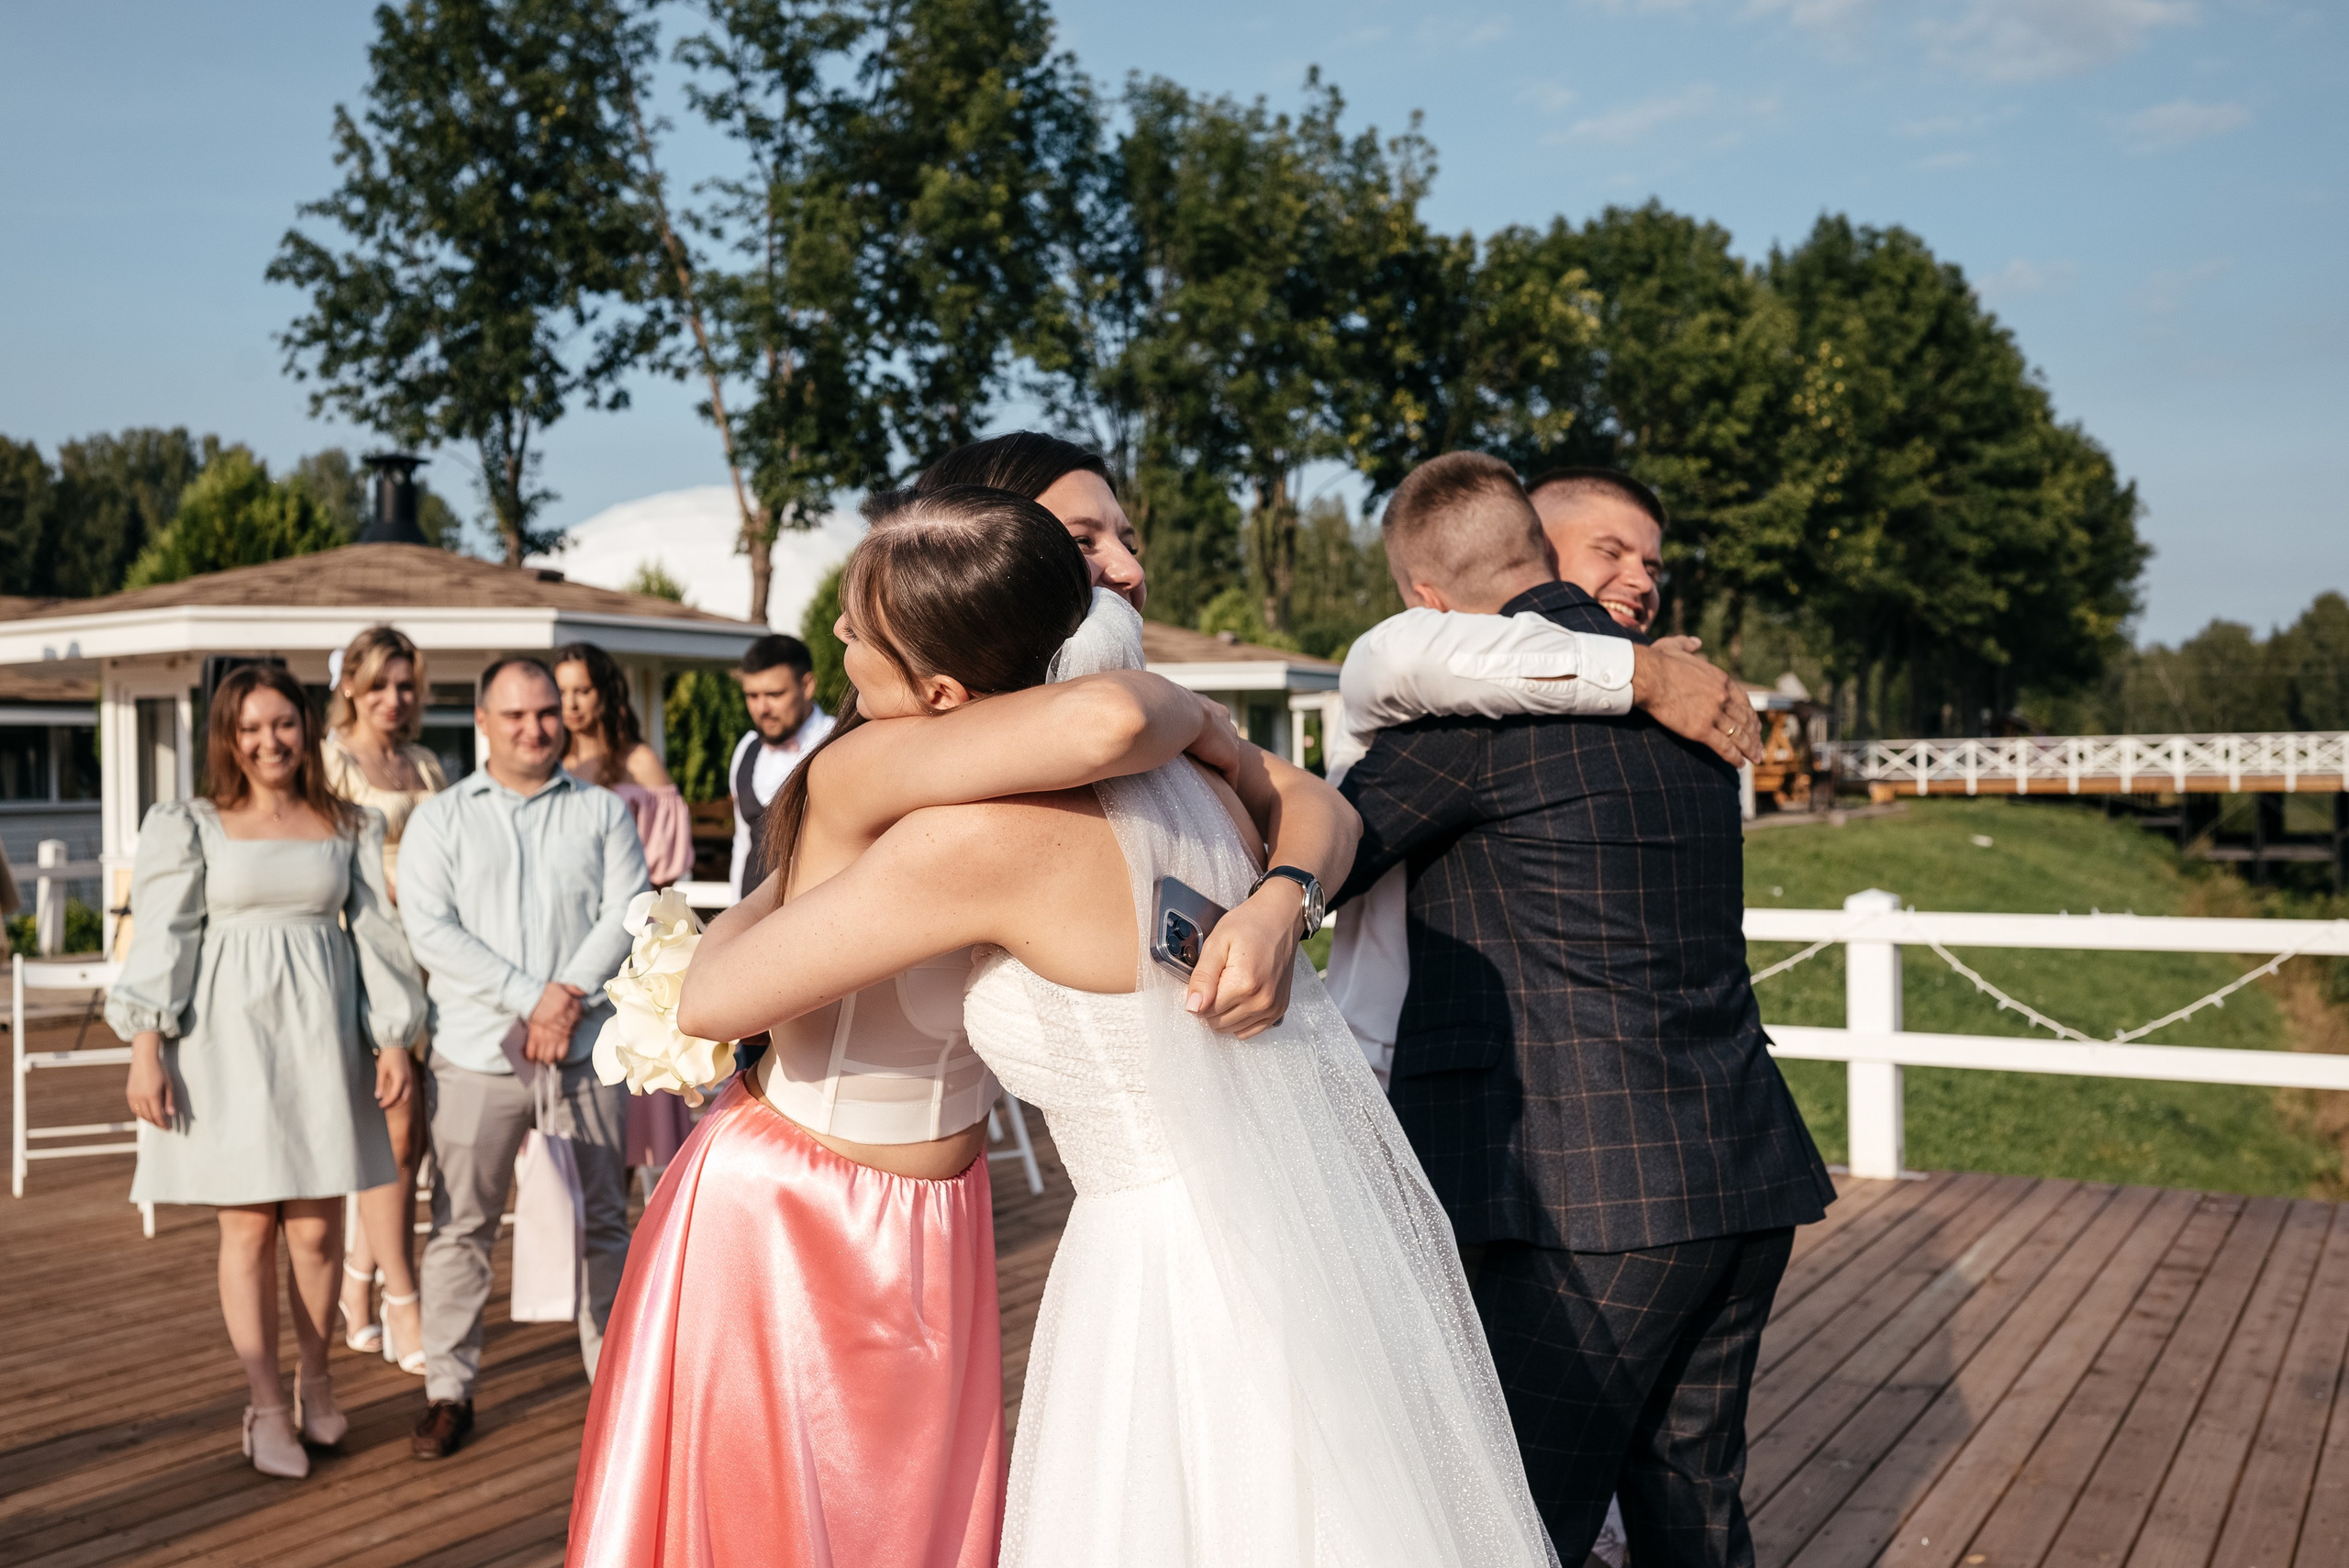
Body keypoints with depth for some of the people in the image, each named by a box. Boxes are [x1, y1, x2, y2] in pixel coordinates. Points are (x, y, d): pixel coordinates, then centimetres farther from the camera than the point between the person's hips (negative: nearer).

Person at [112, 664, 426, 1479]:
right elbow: (161, 937, 0)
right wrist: (145, 1048, -7)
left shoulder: (350, 827, 10)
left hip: (321, 1031, 2)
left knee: (318, 1227, 3)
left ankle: (315, 1383, 23)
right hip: (228, 1033, -1)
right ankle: (267, 1408, 11)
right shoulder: (190, 826, 5)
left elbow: (376, 932, 8)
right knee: (248, 1226, 1)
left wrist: (394, 1037, 1)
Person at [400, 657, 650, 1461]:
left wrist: (570, 990, -15)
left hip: (585, 1050, 1)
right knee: (460, 1224, 4)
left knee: (603, 1221, 7)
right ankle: (448, 1390, 15)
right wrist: (529, 999, -12)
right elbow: (430, 929, -4)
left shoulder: (603, 812, 10)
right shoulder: (439, 819, 7)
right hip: (476, 1052, -1)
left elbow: (628, 910, 0)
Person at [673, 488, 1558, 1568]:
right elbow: (1324, 811, 21)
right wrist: (1278, 905, -2)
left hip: (1186, 1254, -8)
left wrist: (753, 907, 11)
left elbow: (709, 1002, -12)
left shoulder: (983, 836, -21)